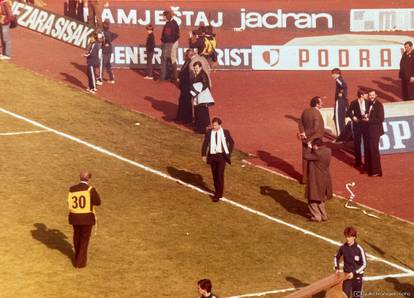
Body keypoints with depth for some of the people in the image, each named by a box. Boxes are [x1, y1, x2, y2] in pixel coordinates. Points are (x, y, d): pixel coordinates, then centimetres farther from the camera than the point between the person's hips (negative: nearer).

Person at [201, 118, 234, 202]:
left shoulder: (225, 132, -4)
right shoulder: (209, 132, -3)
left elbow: (231, 142, 8)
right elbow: (205, 144, 2)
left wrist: (229, 153, 2)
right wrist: (203, 155, -5)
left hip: (222, 156, -2)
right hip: (212, 156, 3)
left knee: (220, 175, -7)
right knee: (214, 175, 11)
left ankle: (218, 194, -1)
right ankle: (217, 191, 27)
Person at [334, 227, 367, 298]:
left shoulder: (359, 249, -18)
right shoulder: (343, 247, -6)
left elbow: (364, 264, -12)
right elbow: (336, 257, 14)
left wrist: (354, 273, -18)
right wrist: (337, 268, 1)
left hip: (357, 276, -3)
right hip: (347, 275, 3)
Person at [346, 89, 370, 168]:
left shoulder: (368, 102, -2)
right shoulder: (353, 103, -6)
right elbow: (348, 112, 2)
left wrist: (367, 115, -15)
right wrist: (353, 117, -13)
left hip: (366, 125, 1)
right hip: (357, 125, -1)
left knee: (367, 143, 3)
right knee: (357, 144, 8)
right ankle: (358, 161, 19)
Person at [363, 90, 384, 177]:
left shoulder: (379, 105, -16)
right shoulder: (370, 104, 8)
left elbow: (381, 119, -20)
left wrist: (369, 120, -19)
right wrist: (366, 117, -3)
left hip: (375, 130, -8)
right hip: (370, 130, 8)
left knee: (374, 150, -1)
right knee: (368, 150, 15)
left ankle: (377, 171, 9)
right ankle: (369, 168, 28)